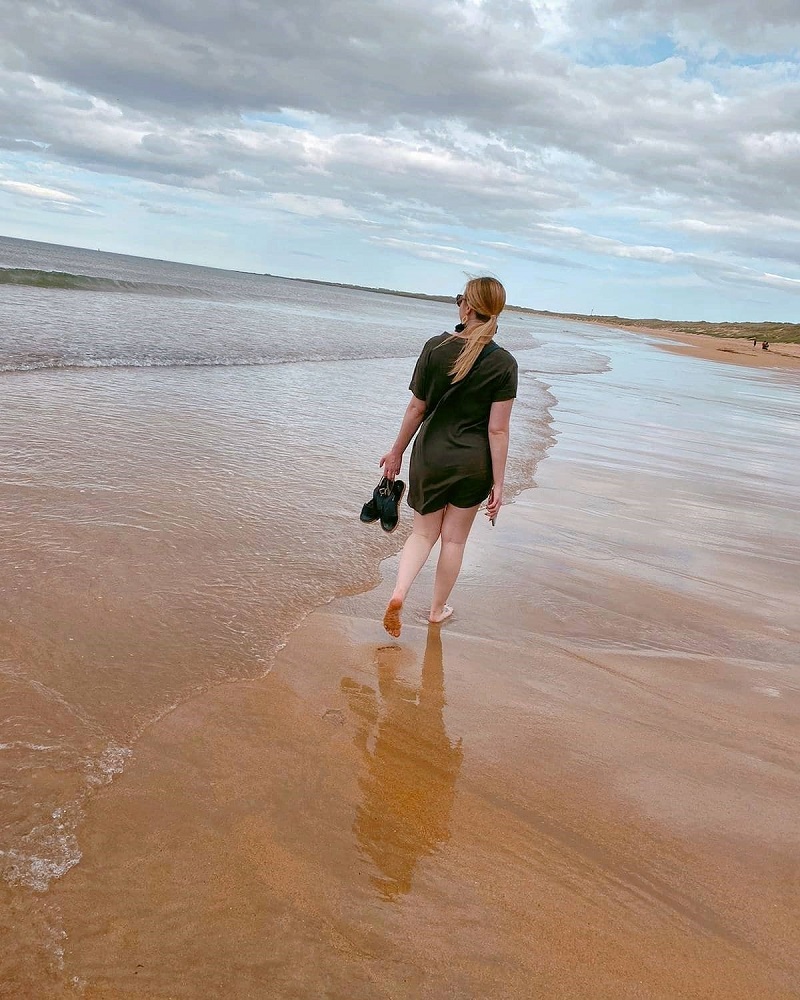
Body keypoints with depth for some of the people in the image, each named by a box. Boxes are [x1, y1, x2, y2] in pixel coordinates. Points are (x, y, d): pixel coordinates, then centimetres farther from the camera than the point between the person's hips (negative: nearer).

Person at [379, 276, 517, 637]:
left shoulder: (436, 348, -9)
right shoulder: (503, 364, -12)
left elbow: (417, 408, -3)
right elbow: (497, 430, -13)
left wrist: (397, 451, 10)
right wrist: (498, 484, -7)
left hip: (430, 455, 1)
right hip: (473, 463, -1)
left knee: (423, 532, 17)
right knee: (454, 539, 15)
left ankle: (398, 593, -5)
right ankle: (438, 609, 28)